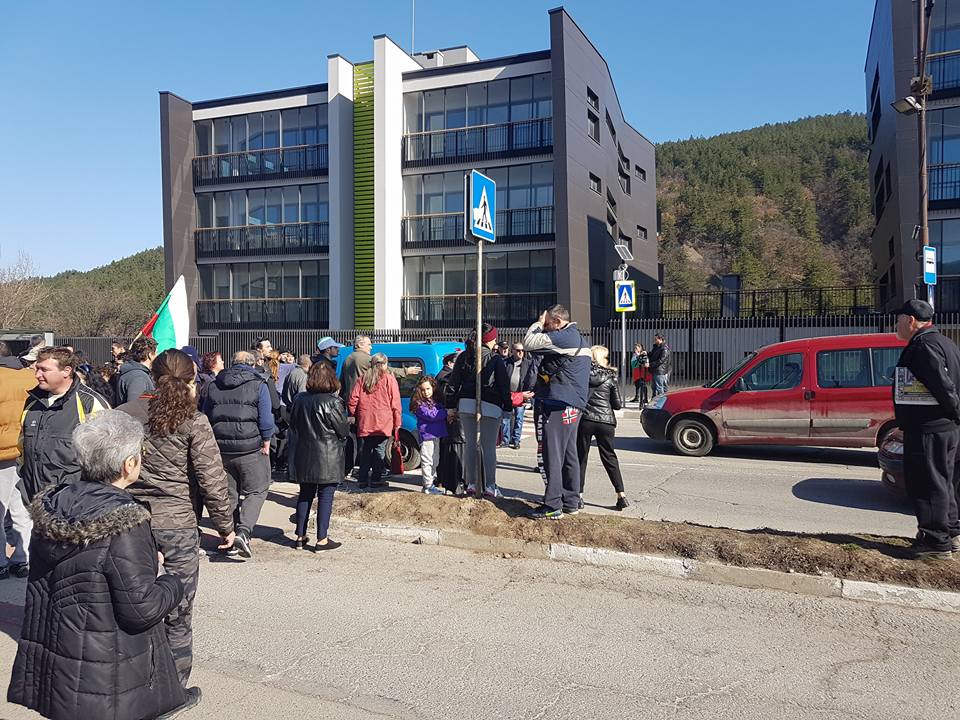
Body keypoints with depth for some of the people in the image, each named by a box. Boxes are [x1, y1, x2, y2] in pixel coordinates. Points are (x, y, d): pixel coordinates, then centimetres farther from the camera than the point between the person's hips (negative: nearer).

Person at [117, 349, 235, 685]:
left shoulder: (122, 414, 1)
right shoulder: (193, 422, -11)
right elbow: (212, 480, -12)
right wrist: (225, 525, -2)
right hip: (178, 522, -4)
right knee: (178, 610, 10)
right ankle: (175, 684, 20)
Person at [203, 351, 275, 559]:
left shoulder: (214, 386, 11)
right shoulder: (258, 385, -3)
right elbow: (266, 419, -8)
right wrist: (266, 444, 0)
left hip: (222, 448, 4)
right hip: (251, 448, -4)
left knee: (228, 493, 14)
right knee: (256, 491, 4)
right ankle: (244, 531, -13)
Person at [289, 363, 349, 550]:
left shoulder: (300, 399, 1)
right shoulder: (332, 402, -15)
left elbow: (293, 425, 13)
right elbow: (344, 430, -8)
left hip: (304, 456, 5)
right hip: (328, 457, -5)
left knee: (305, 495, 15)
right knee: (326, 497, 3)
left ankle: (300, 537, 21)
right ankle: (322, 539, 6)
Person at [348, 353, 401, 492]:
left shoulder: (362, 379, 9)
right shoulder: (389, 379, -1)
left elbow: (352, 401, 6)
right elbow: (395, 404, -3)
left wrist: (355, 416, 19)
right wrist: (396, 424, 1)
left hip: (364, 424, 3)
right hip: (383, 425, -3)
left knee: (365, 454, 11)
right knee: (379, 453, 3)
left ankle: (362, 482, 12)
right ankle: (375, 481, 1)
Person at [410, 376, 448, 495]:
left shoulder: (437, 401, 16)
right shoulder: (419, 404, -7)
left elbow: (442, 411, 21)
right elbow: (431, 415, -15)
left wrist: (448, 417, -2)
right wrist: (446, 413, -12)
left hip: (437, 435, 8)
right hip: (426, 435, -8)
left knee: (435, 461, 13)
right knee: (427, 461, -7)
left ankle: (432, 483, 22)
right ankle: (428, 486, -4)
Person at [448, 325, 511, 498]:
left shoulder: (463, 357, 9)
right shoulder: (495, 359, -2)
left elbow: (454, 382, 9)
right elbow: (504, 385, -1)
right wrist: (508, 406, 6)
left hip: (466, 404, 4)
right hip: (489, 406, -4)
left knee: (470, 444, 10)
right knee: (489, 447, 0)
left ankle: (471, 484, 11)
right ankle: (490, 486, 0)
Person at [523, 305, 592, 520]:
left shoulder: (564, 337, -14)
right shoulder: (577, 338, 18)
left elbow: (529, 343, -16)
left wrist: (538, 323, 0)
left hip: (559, 405, -10)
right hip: (573, 405, 10)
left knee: (553, 456, -6)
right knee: (569, 455, 14)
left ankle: (553, 506, -3)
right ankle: (571, 502, 21)